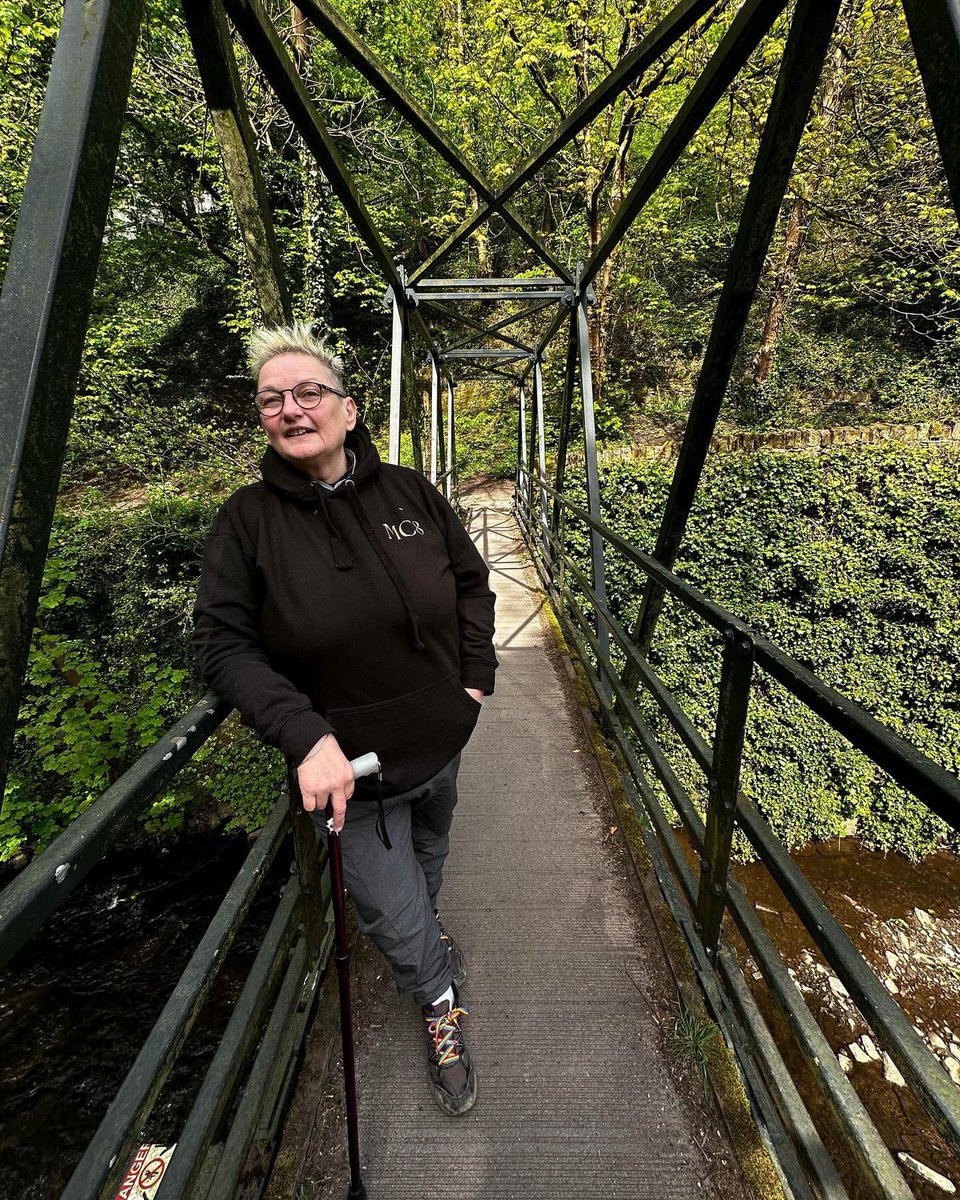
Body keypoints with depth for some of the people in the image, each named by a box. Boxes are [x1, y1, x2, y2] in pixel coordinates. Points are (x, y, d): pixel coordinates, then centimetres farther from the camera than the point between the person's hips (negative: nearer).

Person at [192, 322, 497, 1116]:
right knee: (394, 916, 13)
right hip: (346, 764, -3)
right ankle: (442, 1002, 49)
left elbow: (472, 580, 4)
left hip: (442, 739, 4)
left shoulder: (408, 492, -7)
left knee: (430, 855, 31)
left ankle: (427, 932, 67)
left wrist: (477, 674, -3)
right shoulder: (248, 520, -13)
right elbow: (222, 641, -13)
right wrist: (306, 736, -25)